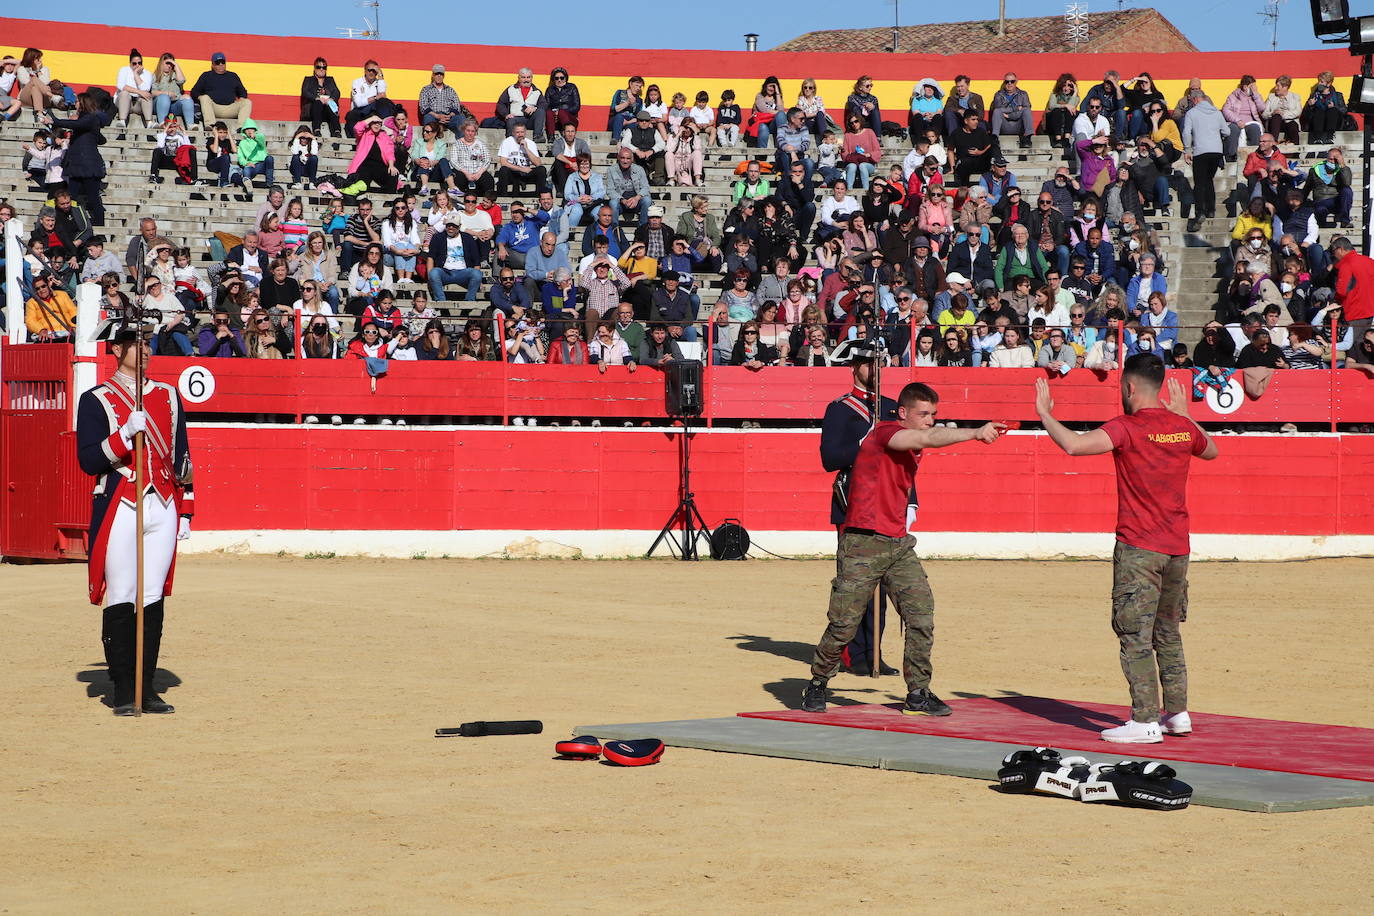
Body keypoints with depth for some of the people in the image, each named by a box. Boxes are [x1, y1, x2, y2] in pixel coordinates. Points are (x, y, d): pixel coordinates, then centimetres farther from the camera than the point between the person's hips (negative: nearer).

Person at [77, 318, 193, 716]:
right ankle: (123, 692, 2)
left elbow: (182, 458, 15)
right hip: (119, 509, -4)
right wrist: (126, 433, -21)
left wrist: (184, 512, 11)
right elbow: (89, 460, -8)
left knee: (153, 599, 4)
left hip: (162, 509, 4)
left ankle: (147, 688, 9)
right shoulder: (96, 400, 1)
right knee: (120, 600, -3)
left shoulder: (168, 396, 14)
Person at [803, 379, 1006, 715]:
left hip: (899, 545, 8)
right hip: (863, 543, -8)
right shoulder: (884, 432, -11)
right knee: (844, 623, -3)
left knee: (922, 612, -5)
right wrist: (974, 433, -37)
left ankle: (918, 693, 2)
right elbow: (928, 439, -28)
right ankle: (817, 685, 17)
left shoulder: (913, 449, 15)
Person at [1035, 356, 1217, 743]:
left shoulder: (1127, 428, -13)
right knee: (1168, 632, 18)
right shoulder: (1183, 428, 6)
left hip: (1138, 546, -6)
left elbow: (1073, 444, -26)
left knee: (1136, 635, -4)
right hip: (1177, 547, 6)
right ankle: (1177, 712, 20)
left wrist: (1044, 413, -10)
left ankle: (1145, 720, -7)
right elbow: (1211, 451, 28)